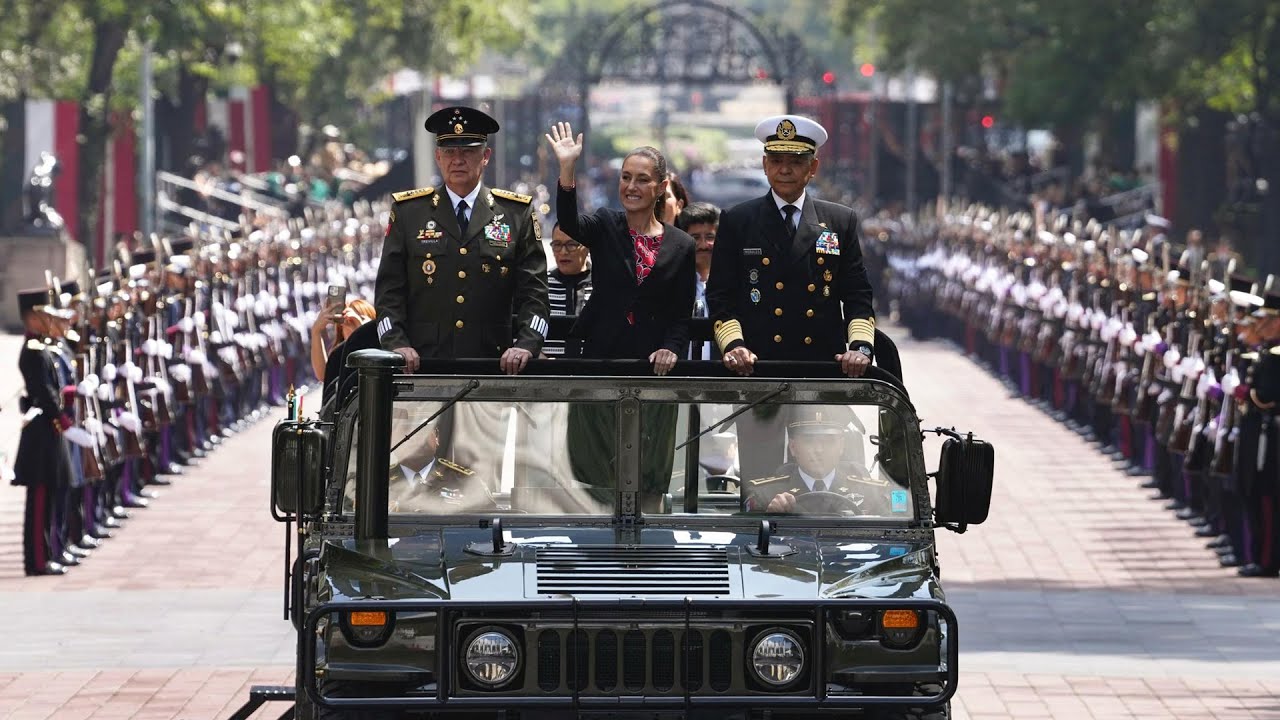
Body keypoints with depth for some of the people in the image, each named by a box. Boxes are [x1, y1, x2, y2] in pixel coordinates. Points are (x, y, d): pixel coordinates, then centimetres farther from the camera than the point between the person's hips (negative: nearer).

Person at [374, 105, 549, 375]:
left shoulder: (517, 214, 11)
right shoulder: (408, 212, 11)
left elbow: (533, 292, 7)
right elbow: (389, 290, 8)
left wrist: (526, 345, -10)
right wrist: (396, 343, -7)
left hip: (494, 361, 0)